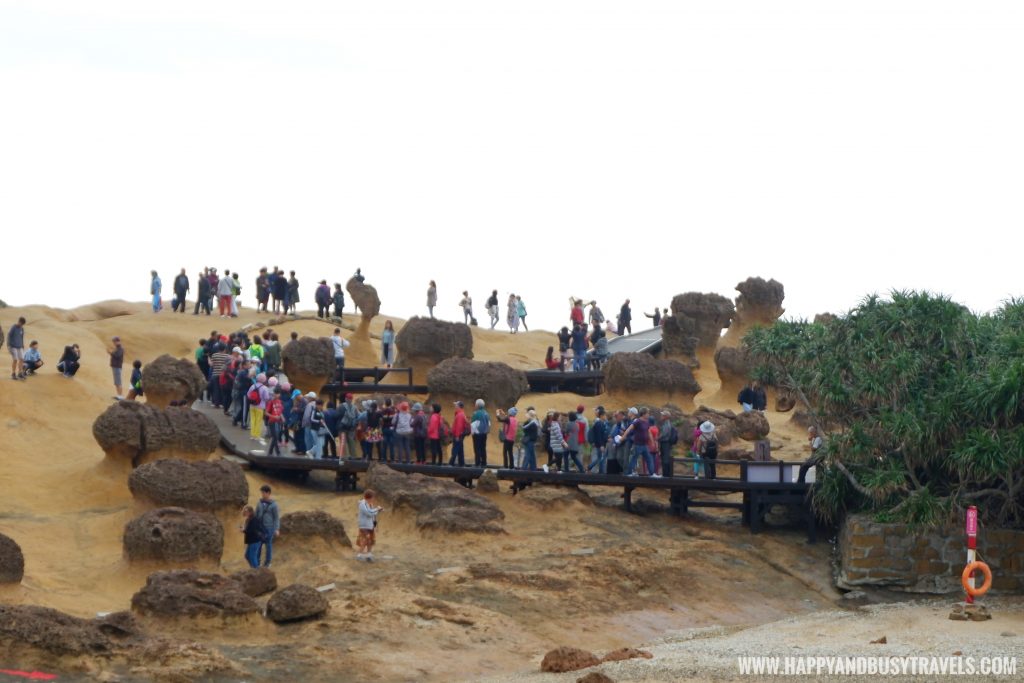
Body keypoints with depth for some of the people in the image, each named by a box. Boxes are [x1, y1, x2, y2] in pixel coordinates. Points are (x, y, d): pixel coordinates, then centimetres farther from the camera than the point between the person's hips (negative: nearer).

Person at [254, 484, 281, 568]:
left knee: (268, 545, 6)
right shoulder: (260, 503, 2)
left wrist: (277, 529, -11)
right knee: (258, 545, 4)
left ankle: (267, 563, 18)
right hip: (260, 527, 4)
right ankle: (257, 563, 12)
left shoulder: (273, 504, -10)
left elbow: (277, 517, -7)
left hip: (269, 527, -4)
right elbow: (256, 515, 11)